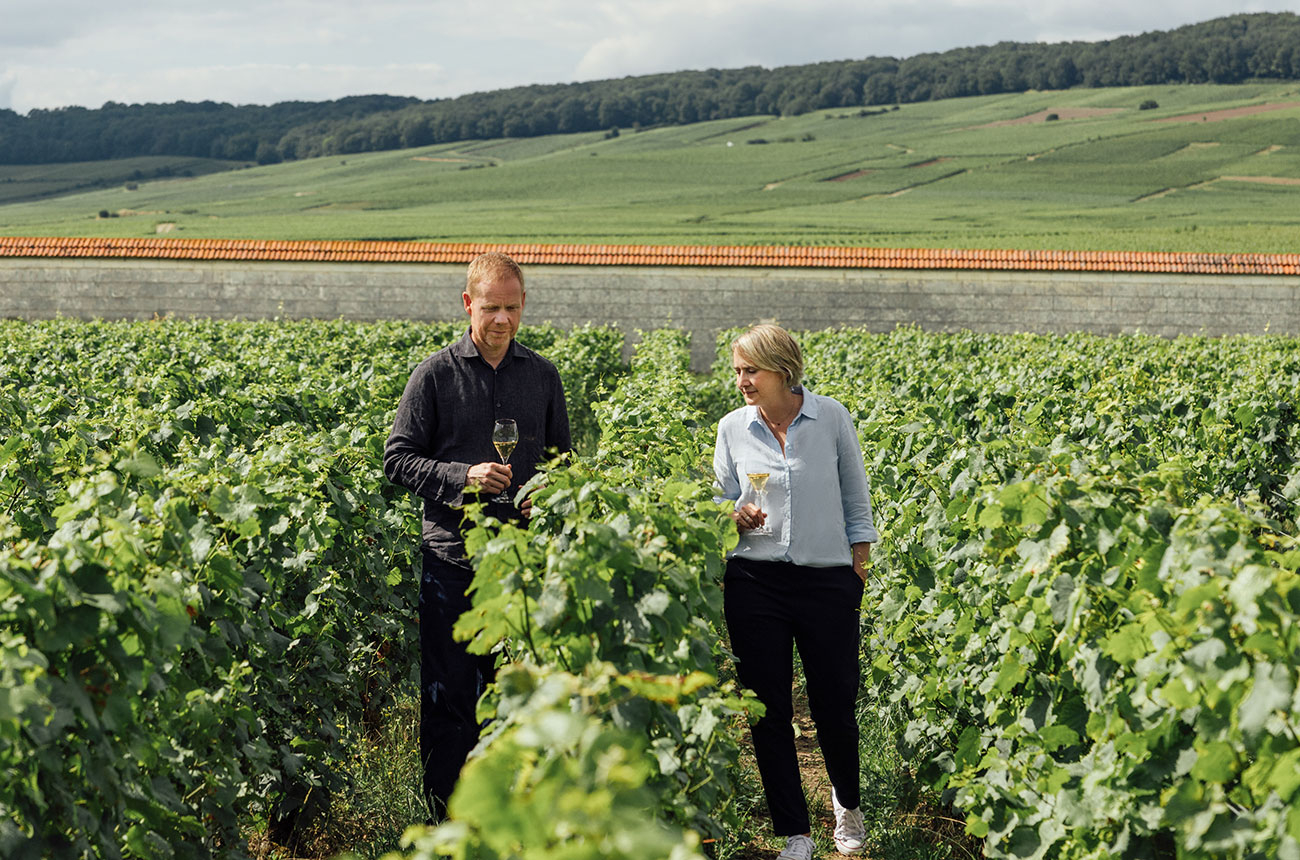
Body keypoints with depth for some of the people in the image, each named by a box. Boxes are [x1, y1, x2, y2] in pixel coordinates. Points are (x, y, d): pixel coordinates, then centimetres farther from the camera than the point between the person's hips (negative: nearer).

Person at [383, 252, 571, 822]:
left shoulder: (543, 375, 9)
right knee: (449, 697, 2)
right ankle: (446, 822, 14)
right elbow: (398, 459, -1)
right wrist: (461, 476, -15)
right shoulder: (436, 374, -1)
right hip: (453, 556, -3)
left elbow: (560, 458, 19)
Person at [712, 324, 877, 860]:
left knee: (834, 700, 4)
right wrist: (736, 516, -11)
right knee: (768, 707, 2)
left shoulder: (832, 418, -1)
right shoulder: (732, 428, 3)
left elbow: (855, 499, 8)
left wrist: (859, 566, 5)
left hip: (828, 581, -1)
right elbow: (721, 504, 12)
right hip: (755, 581, 2)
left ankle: (847, 804, 35)